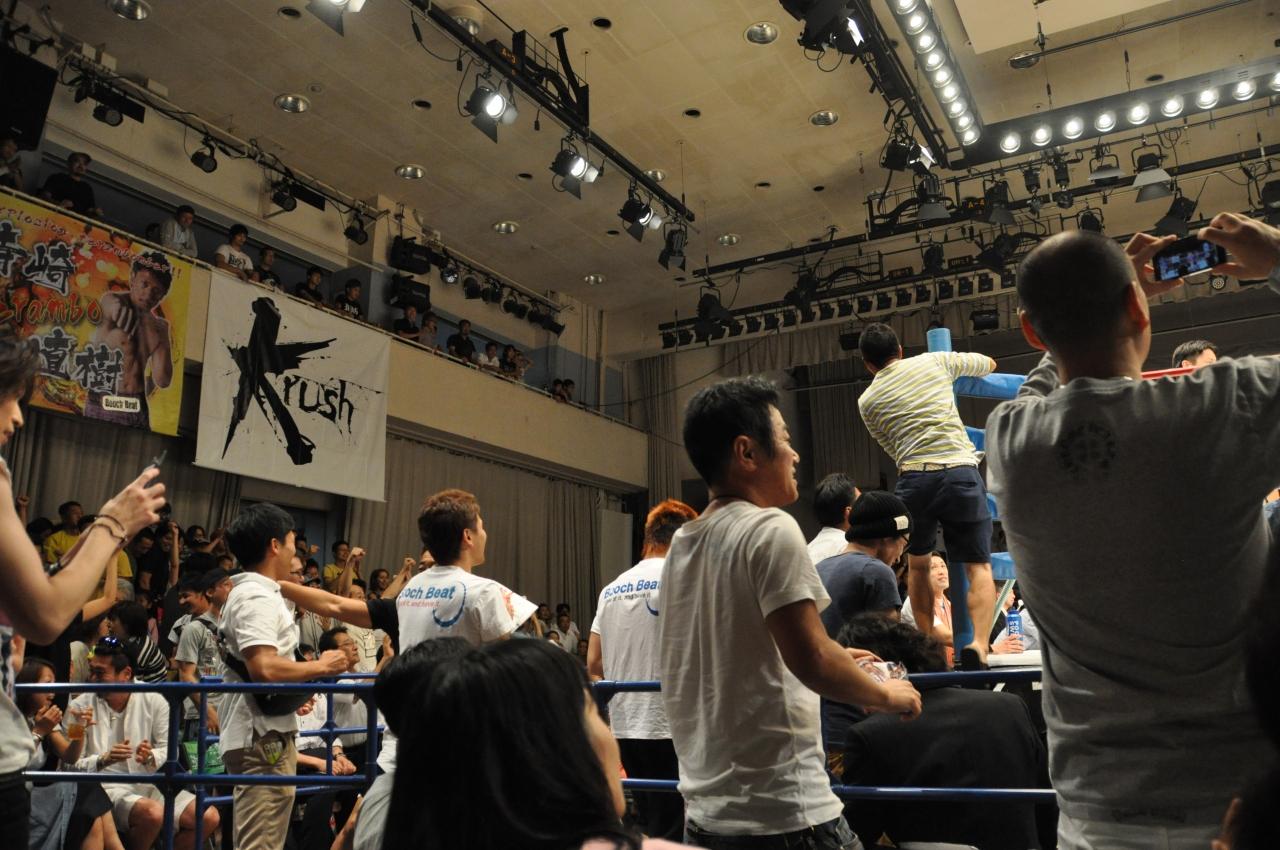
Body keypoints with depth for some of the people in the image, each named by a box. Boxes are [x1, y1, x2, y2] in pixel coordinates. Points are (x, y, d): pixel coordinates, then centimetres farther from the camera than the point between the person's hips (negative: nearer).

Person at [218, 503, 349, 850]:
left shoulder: (250, 592, 18)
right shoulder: (258, 597, -16)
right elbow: (263, 667, -28)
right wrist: (320, 666, -15)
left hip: (267, 732, 11)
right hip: (263, 735, -11)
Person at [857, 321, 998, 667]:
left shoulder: (868, 401, 13)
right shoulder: (936, 361, 13)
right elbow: (988, 364, 30)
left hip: (913, 479, 1)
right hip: (960, 472, -1)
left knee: (918, 566, 21)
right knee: (979, 567, 4)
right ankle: (980, 644, -14)